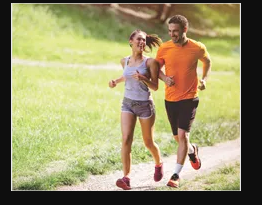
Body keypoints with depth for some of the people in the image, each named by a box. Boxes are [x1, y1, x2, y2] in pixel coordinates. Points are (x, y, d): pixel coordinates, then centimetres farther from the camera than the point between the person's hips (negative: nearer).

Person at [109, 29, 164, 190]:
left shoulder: (150, 62, -12)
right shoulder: (125, 61, 3)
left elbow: (155, 87, -9)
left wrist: (143, 78, -27)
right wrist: (116, 81, 7)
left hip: (145, 105, -3)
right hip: (128, 104, 3)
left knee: (148, 142, 12)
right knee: (126, 139, -13)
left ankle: (159, 164, 43)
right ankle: (126, 178, -14)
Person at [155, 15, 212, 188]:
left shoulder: (197, 48, -9)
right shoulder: (164, 48, -6)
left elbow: (207, 62, 13)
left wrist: (204, 79, 0)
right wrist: (164, 78, -12)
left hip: (189, 98, -3)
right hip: (170, 99, 3)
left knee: (182, 135, -15)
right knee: (178, 137, 14)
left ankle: (176, 175, -7)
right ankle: (192, 150, 49)